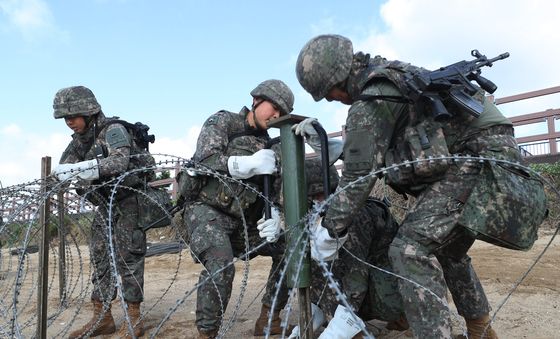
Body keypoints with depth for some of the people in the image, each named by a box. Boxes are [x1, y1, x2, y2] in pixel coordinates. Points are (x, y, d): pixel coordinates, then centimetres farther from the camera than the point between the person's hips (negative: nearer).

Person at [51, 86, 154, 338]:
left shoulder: (113, 130, -17)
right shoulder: (78, 141, 8)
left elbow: (119, 161, -34)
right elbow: (64, 169, 7)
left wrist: (76, 169, -38)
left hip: (128, 202, -8)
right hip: (105, 205, 8)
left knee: (127, 259, -6)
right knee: (100, 258, 8)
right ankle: (102, 318, 17)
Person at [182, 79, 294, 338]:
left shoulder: (268, 145, 14)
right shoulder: (223, 121, 0)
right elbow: (205, 160, -16)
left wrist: (273, 219, -12)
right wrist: (250, 164, -26)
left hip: (243, 219, 6)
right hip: (207, 210, -6)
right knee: (221, 265, -31)